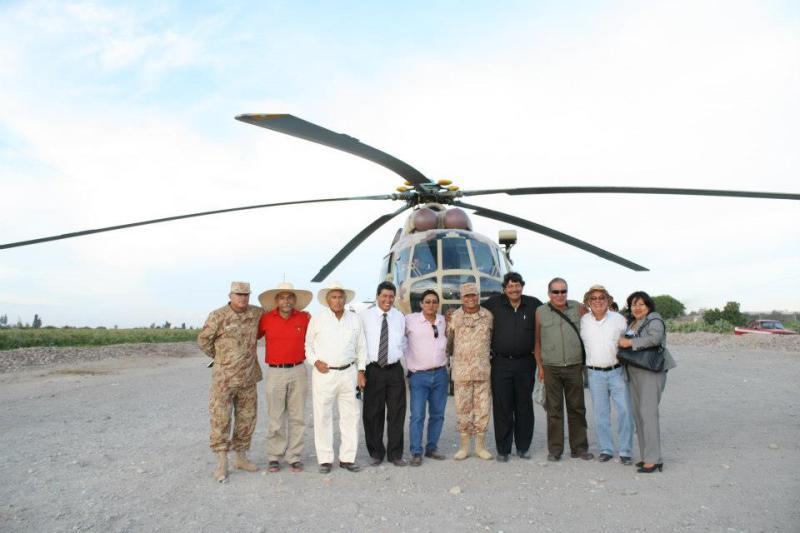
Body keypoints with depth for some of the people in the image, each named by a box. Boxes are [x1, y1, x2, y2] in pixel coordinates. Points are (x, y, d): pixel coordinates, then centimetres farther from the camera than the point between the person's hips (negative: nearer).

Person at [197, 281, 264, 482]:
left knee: (246, 418, 11)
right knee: (221, 418, -3)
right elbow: (203, 340, -1)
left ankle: (241, 457, 25)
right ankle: (221, 463, 6)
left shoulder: (256, 313, 3)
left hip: (248, 377, 5)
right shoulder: (218, 316, -10)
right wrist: (220, 358, 7)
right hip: (224, 377, -5)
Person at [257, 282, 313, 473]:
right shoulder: (266, 319, -2)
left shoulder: (304, 318, 0)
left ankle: (294, 456, 18)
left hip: (298, 372, 1)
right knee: (275, 418, 6)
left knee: (297, 417, 7)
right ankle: (274, 457, 19)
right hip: (275, 373, -1)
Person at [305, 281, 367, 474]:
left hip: (349, 373, 2)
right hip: (324, 373, -2)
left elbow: (361, 347, 12)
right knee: (323, 417, 2)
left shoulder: (354, 319, 8)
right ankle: (325, 459, 14)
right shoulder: (317, 319, 1)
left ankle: (347, 458, 17)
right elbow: (308, 345, 7)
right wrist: (315, 362, -8)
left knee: (350, 415, 6)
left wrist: (361, 371, 6)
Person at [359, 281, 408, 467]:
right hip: (373, 370, -2)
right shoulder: (365, 316, -1)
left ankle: (395, 453, 20)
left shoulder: (400, 317, 10)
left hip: (395, 370, 2)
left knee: (397, 413, 6)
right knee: (373, 414, 6)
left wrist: (399, 357, 9)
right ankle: (376, 453, 22)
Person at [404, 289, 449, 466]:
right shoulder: (410, 320, -6)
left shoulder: (444, 321, 9)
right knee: (417, 415, -7)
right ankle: (416, 453, 3)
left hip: (440, 374, 5)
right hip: (418, 375, -5)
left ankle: (431, 448, 24)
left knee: (437, 414, 11)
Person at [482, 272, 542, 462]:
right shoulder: (494, 304, 0)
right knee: (502, 408, 3)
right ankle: (503, 449, 13)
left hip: (525, 363, 1)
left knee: (524, 407, 10)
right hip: (501, 363, -1)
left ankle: (523, 447, 24)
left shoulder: (534, 304, 2)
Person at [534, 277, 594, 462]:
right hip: (551, 368, -1)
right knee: (554, 410, 5)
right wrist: (540, 366, 3)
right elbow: (537, 341, 6)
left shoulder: (578, 308, 2)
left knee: (577, 408, 10)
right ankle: (555, 450, 14)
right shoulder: (541, 312, 0)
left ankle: (579, 448, 22)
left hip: (574, 367, 1)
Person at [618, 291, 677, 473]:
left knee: (648, 413, -12)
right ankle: (647, 455, 16)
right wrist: (621, 343, 9)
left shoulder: (654, 320, -8)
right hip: (634, 374, 8)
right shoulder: (632, 324, 17)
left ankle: (653, 459, -8)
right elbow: (625, 344, 30)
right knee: (638, 414, 9)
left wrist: (630, 342, -21)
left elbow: (655, 339, -27)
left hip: (651, 371, -8)